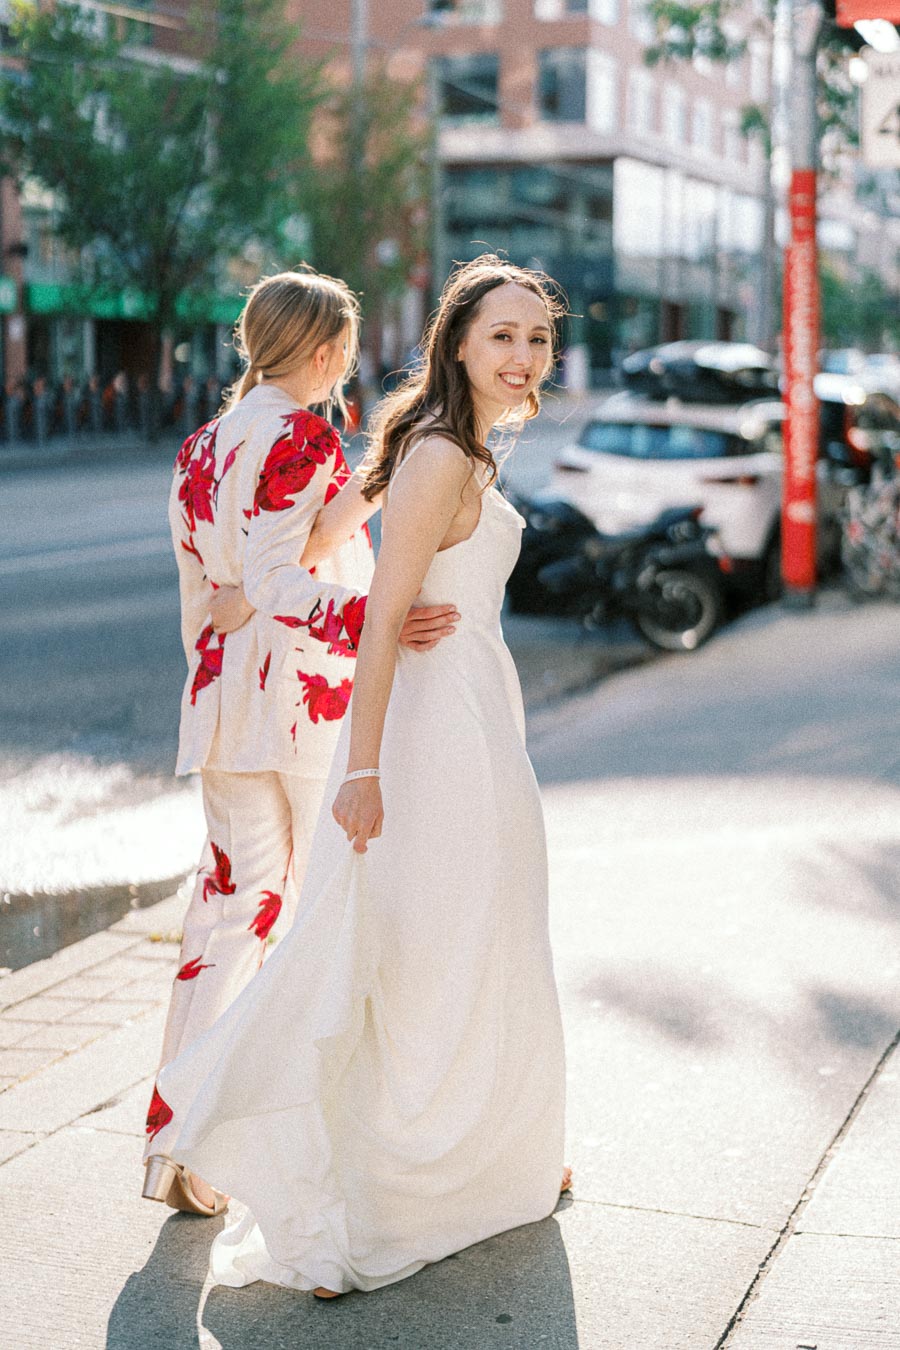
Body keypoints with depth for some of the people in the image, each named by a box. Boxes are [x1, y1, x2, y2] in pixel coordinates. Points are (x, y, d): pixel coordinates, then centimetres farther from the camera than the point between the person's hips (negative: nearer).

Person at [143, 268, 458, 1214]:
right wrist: (375, 620, -33)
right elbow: (277, 586, -22)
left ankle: (175, 1142, 7)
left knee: (229, 909, 8)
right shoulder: (304, 441, -12)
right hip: (319, 698, -7)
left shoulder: (200, 447, 12)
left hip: (227, 701, 7)